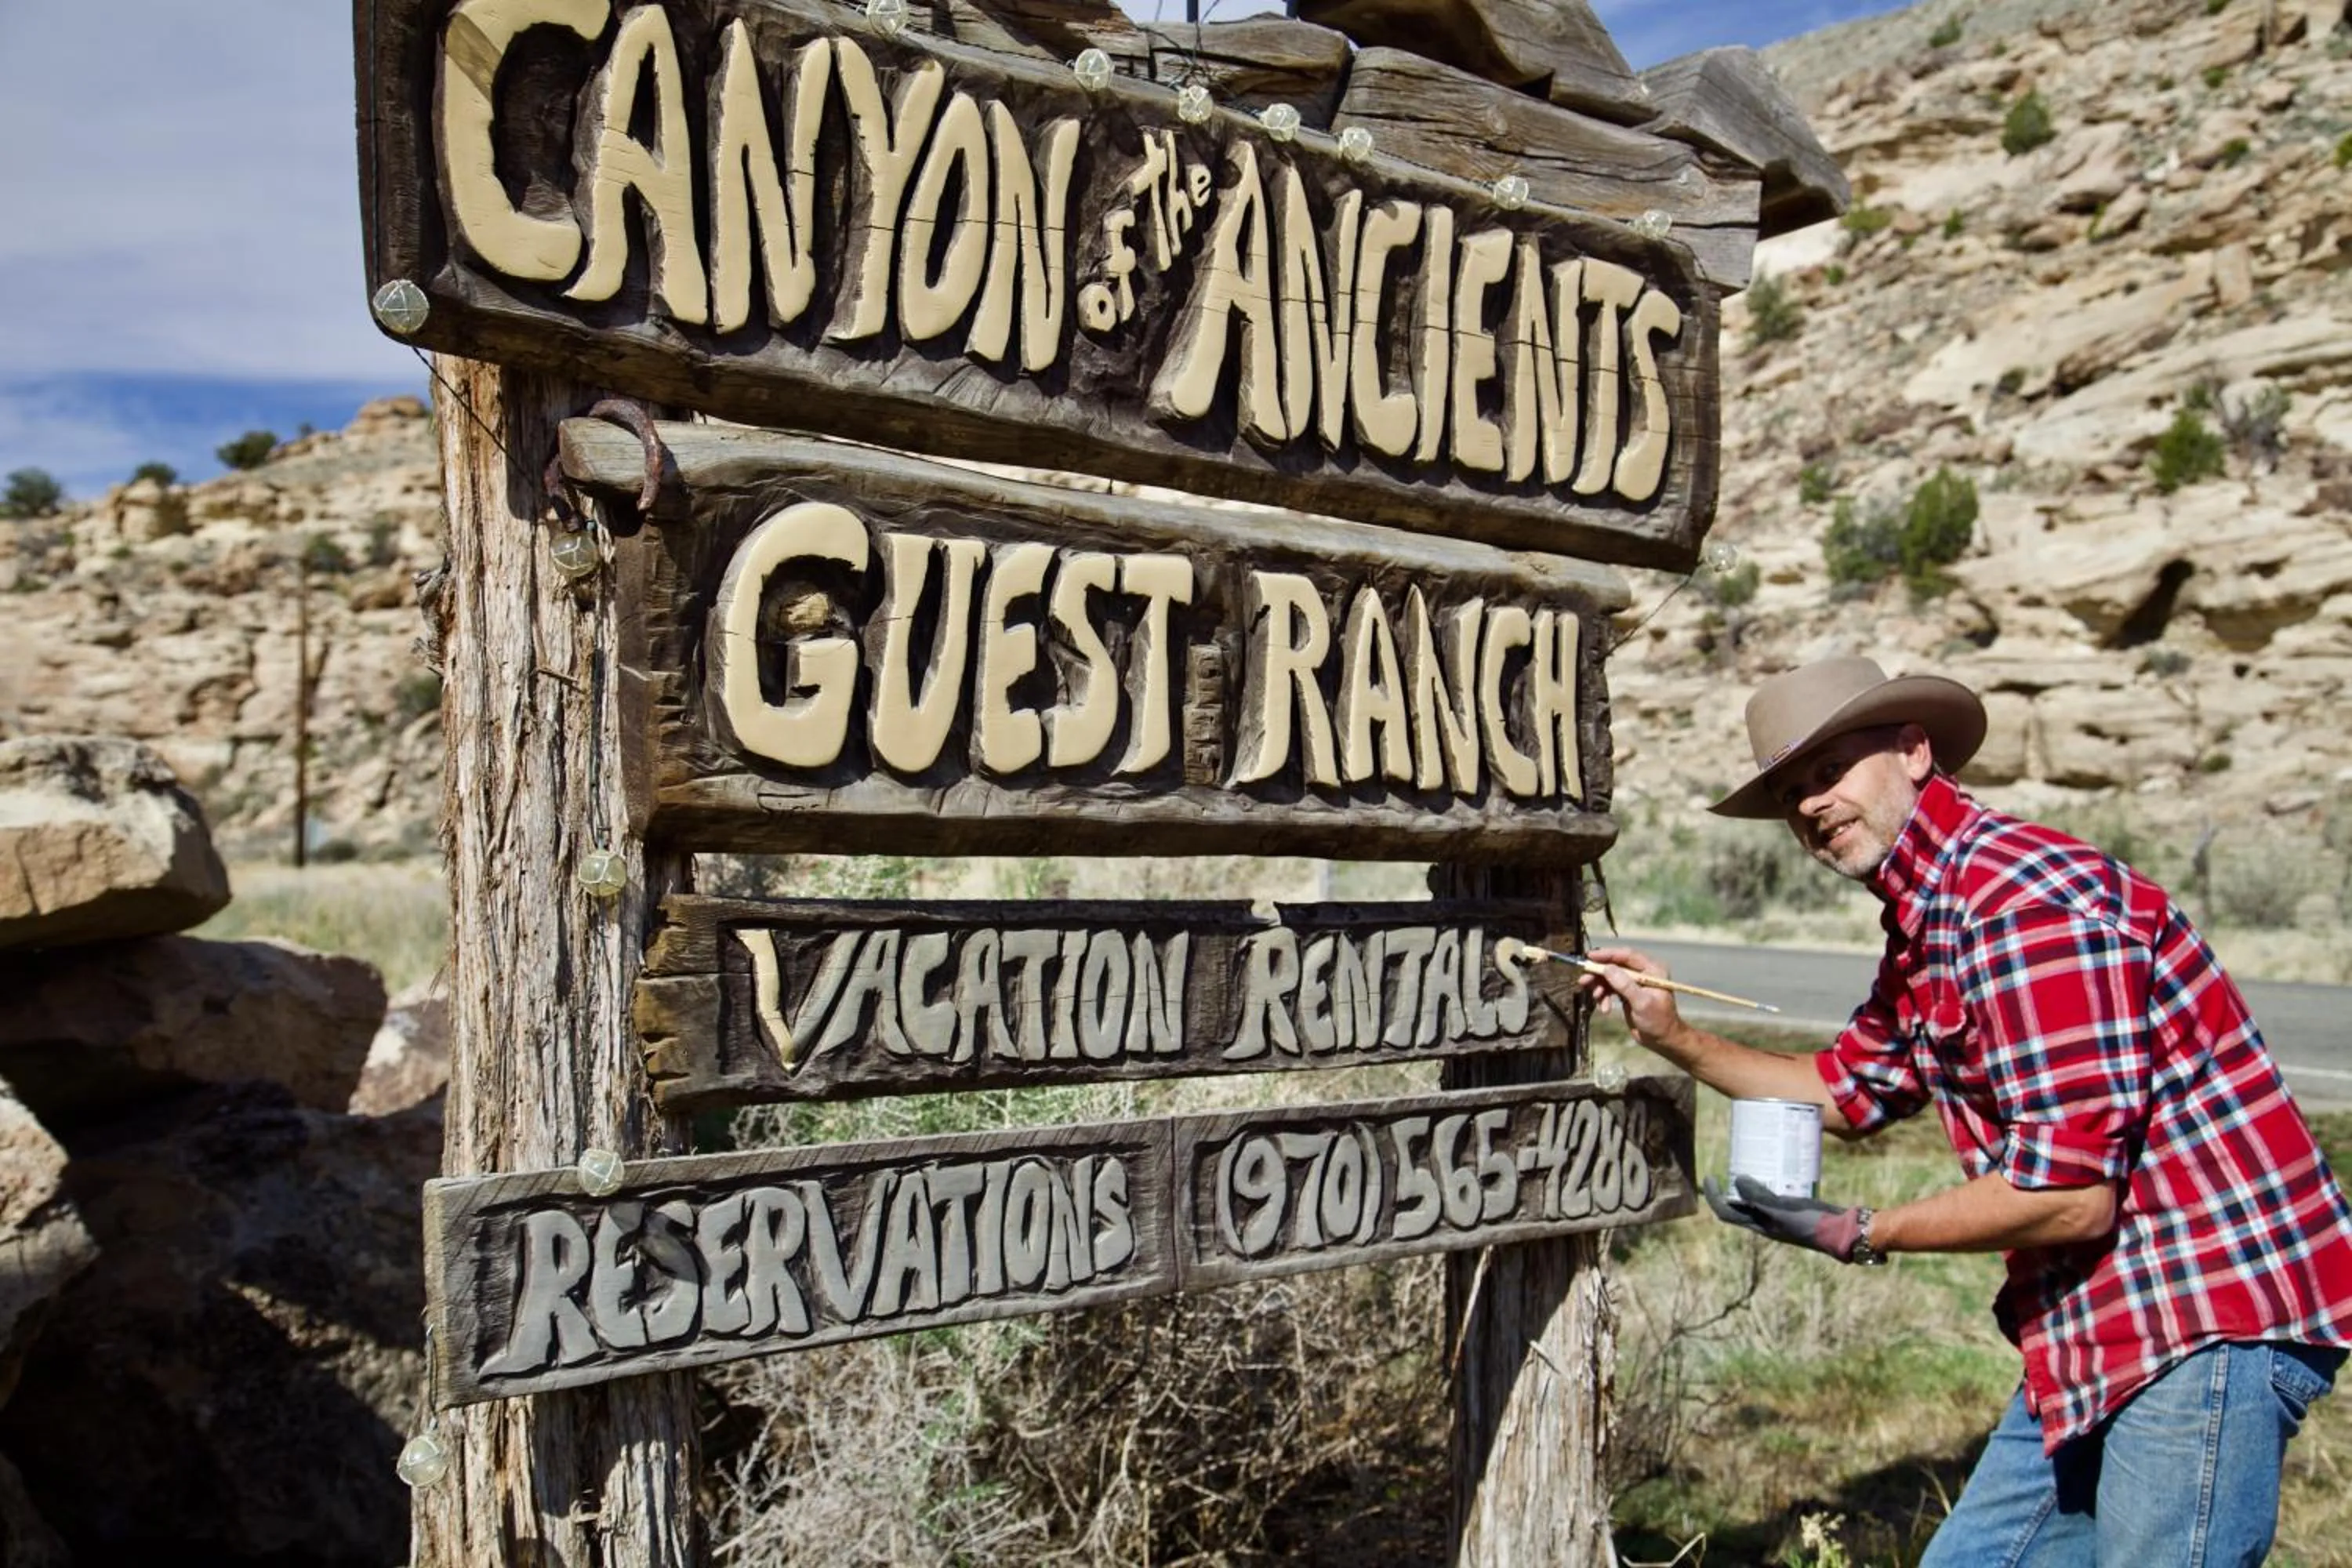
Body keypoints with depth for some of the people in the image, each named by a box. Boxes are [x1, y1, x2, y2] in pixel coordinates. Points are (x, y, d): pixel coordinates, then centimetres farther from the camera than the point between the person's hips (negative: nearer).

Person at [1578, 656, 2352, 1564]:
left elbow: (2069, 1196, -23)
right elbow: (1849, 1095, 24)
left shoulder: (2024, 896, -21)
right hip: (2107, 1326, 10)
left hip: (2211, 1318, -10)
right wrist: (1675, 1039, 13)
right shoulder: (1924, 927, 11)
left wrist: (1862, 1236, -12)